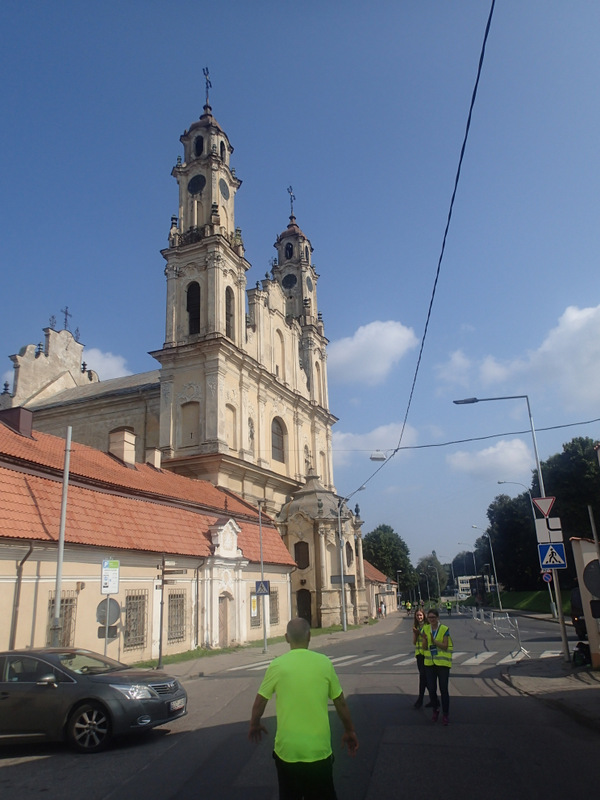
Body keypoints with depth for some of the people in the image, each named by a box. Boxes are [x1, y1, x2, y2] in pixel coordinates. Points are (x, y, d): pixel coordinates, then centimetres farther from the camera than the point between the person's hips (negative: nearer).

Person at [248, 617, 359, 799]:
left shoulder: (277, 665, -10)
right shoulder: (324, 663, -8)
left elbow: (259, 702, 1)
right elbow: (340, 703, 3)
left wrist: (254, 725, 21)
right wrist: (350, 731, 19)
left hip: (287, 751, 0)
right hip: (319, 751, 0)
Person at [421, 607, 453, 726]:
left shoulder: (444, 629, -8)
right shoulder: (425, 629, 2)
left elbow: (445, 646, -14)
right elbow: (424, 648, 1)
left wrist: (434, 640, -27)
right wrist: (425, 639, -19)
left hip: (443, 663, -3)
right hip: (429, 663, 3)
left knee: (443, 690, -1)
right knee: (431, 689, 7)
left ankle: (445, 715, 13)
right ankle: (435, 710, 31)